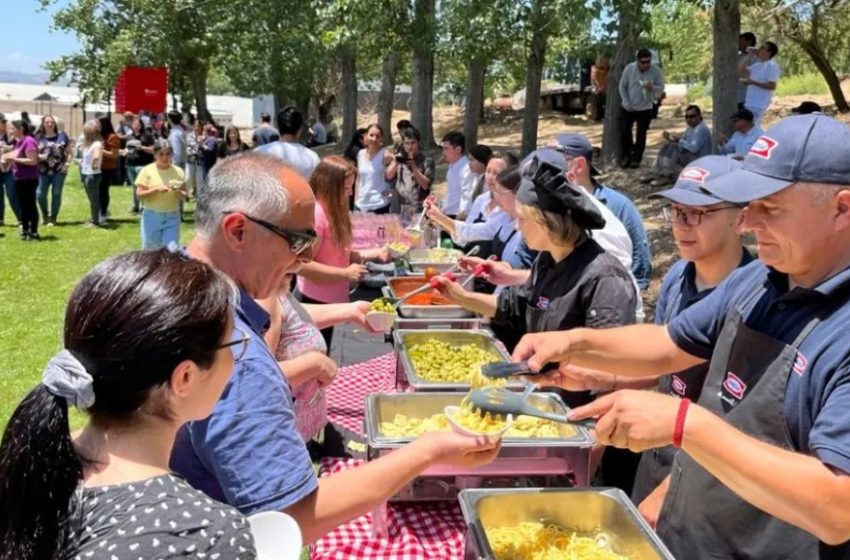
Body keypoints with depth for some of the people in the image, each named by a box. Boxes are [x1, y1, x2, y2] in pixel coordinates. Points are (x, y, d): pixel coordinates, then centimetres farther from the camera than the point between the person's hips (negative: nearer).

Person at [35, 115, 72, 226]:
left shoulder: (62, 136, 3)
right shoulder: (39, 137, 4)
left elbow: (70, 153, 6)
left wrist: (67, 164, -7)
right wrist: (40, 156, -13)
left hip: (59, 170, -1)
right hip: (43, 171, 1)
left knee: (56, 194, 2)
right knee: (40, 194, -4)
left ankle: (52, 218, 13)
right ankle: (45, 214, 22)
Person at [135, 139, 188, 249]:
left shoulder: (178, 171, 3)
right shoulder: (147, 170, -3)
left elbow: (185, 195, 4)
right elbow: (139, 195, -7)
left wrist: (178, 191, -18)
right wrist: (156, 189, -21)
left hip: (172, 216, 1)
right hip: (152, 216, -1)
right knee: (150, 250, 7)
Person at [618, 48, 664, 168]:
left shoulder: (656, 70, -13)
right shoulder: (629, 68, -13)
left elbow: (661, 88, -6)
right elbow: (622, 86, -4)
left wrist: (652, 88, -29)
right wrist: (626, 103, -10)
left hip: (645, 109, 0)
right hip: (628, 107, 1)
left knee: (641, 135, 4)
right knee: (624, 132, 3)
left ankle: (636, 159, 18)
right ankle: (626, 156, 23)